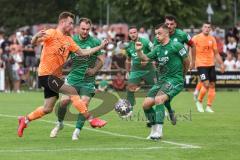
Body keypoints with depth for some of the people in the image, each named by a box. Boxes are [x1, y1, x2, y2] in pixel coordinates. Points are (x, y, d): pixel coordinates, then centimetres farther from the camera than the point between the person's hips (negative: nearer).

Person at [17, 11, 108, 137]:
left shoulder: (68, 40, 13)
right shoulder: (51, 33, -9)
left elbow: (82, 52, 16)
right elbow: (34, 43, -19)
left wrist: (100, 47, 12)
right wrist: (37, 36, -42)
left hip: (55, 76, 9)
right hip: (46, 74, -9)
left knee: (48, 109, 8)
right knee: (72, 92, -16)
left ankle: (25, 120, 24)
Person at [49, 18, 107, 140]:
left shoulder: (95, 42, -3)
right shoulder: (72, 40, 2)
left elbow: (101, 59, 2)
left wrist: (94, 70, -12)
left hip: (88, 80, -2)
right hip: (73, 77, 2)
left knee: (84, 104, -14)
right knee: (64, 101, -8)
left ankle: (77, 131, -4)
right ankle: (59, 123, 19)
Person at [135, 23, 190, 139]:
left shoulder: (176, 46, -7)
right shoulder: (158, 48, 14)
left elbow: (187, 62, 1)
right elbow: (146, 58, 13)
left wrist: (181, 74, 16)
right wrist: (139, 51, -7)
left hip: (174, 80, -8)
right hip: (161, 81, 8)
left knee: (158, 99, -30)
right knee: (146, 104, -3)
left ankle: (158, 131, -27)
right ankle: (154, 130, 13)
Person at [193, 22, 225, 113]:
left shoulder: (212, 39, 9)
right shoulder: (196, 38, -4)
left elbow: (216, 53, 16)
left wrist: (221, 64, 11)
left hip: (211, 64, 5)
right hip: (201, 64, -5)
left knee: (212, 85, 3)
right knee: (206, 84, -16)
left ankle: (209, 107, 11)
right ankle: (199, 102, 8)